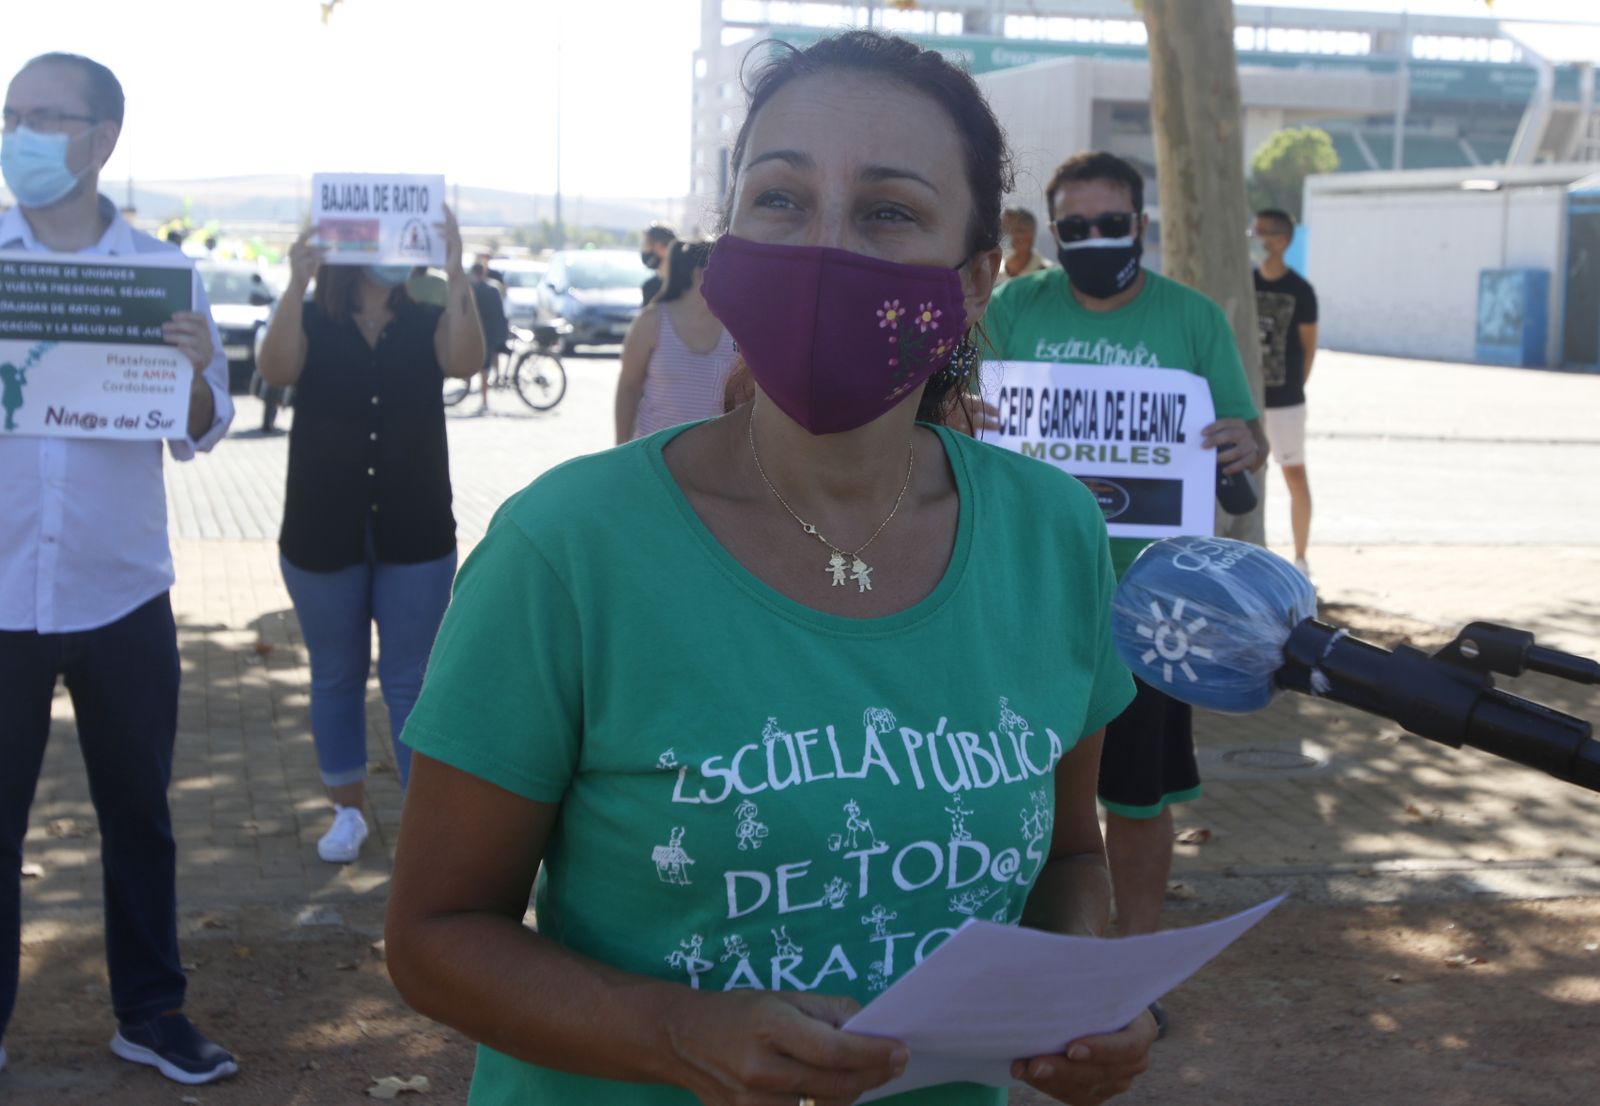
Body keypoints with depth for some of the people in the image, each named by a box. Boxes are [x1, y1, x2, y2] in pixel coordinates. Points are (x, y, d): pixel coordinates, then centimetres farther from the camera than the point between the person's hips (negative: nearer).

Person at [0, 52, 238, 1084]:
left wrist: (197, 372, -19)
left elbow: (202, 432, 2)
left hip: (121, 596, 1)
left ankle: (151, 1012, 24)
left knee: (139, 813, 11)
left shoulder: (163, 271, 2)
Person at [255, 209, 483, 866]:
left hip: (415, 536, 0)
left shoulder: (428, 322, 0)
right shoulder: (312, 323, -2)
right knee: (336, 678, 12)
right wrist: (297, 283, -36)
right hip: (322, 535, 0)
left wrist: (455, 275, -33)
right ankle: (348, 811, 26)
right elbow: (276, 369, -23)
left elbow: (465, 361, -21)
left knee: (410, 682, 3)